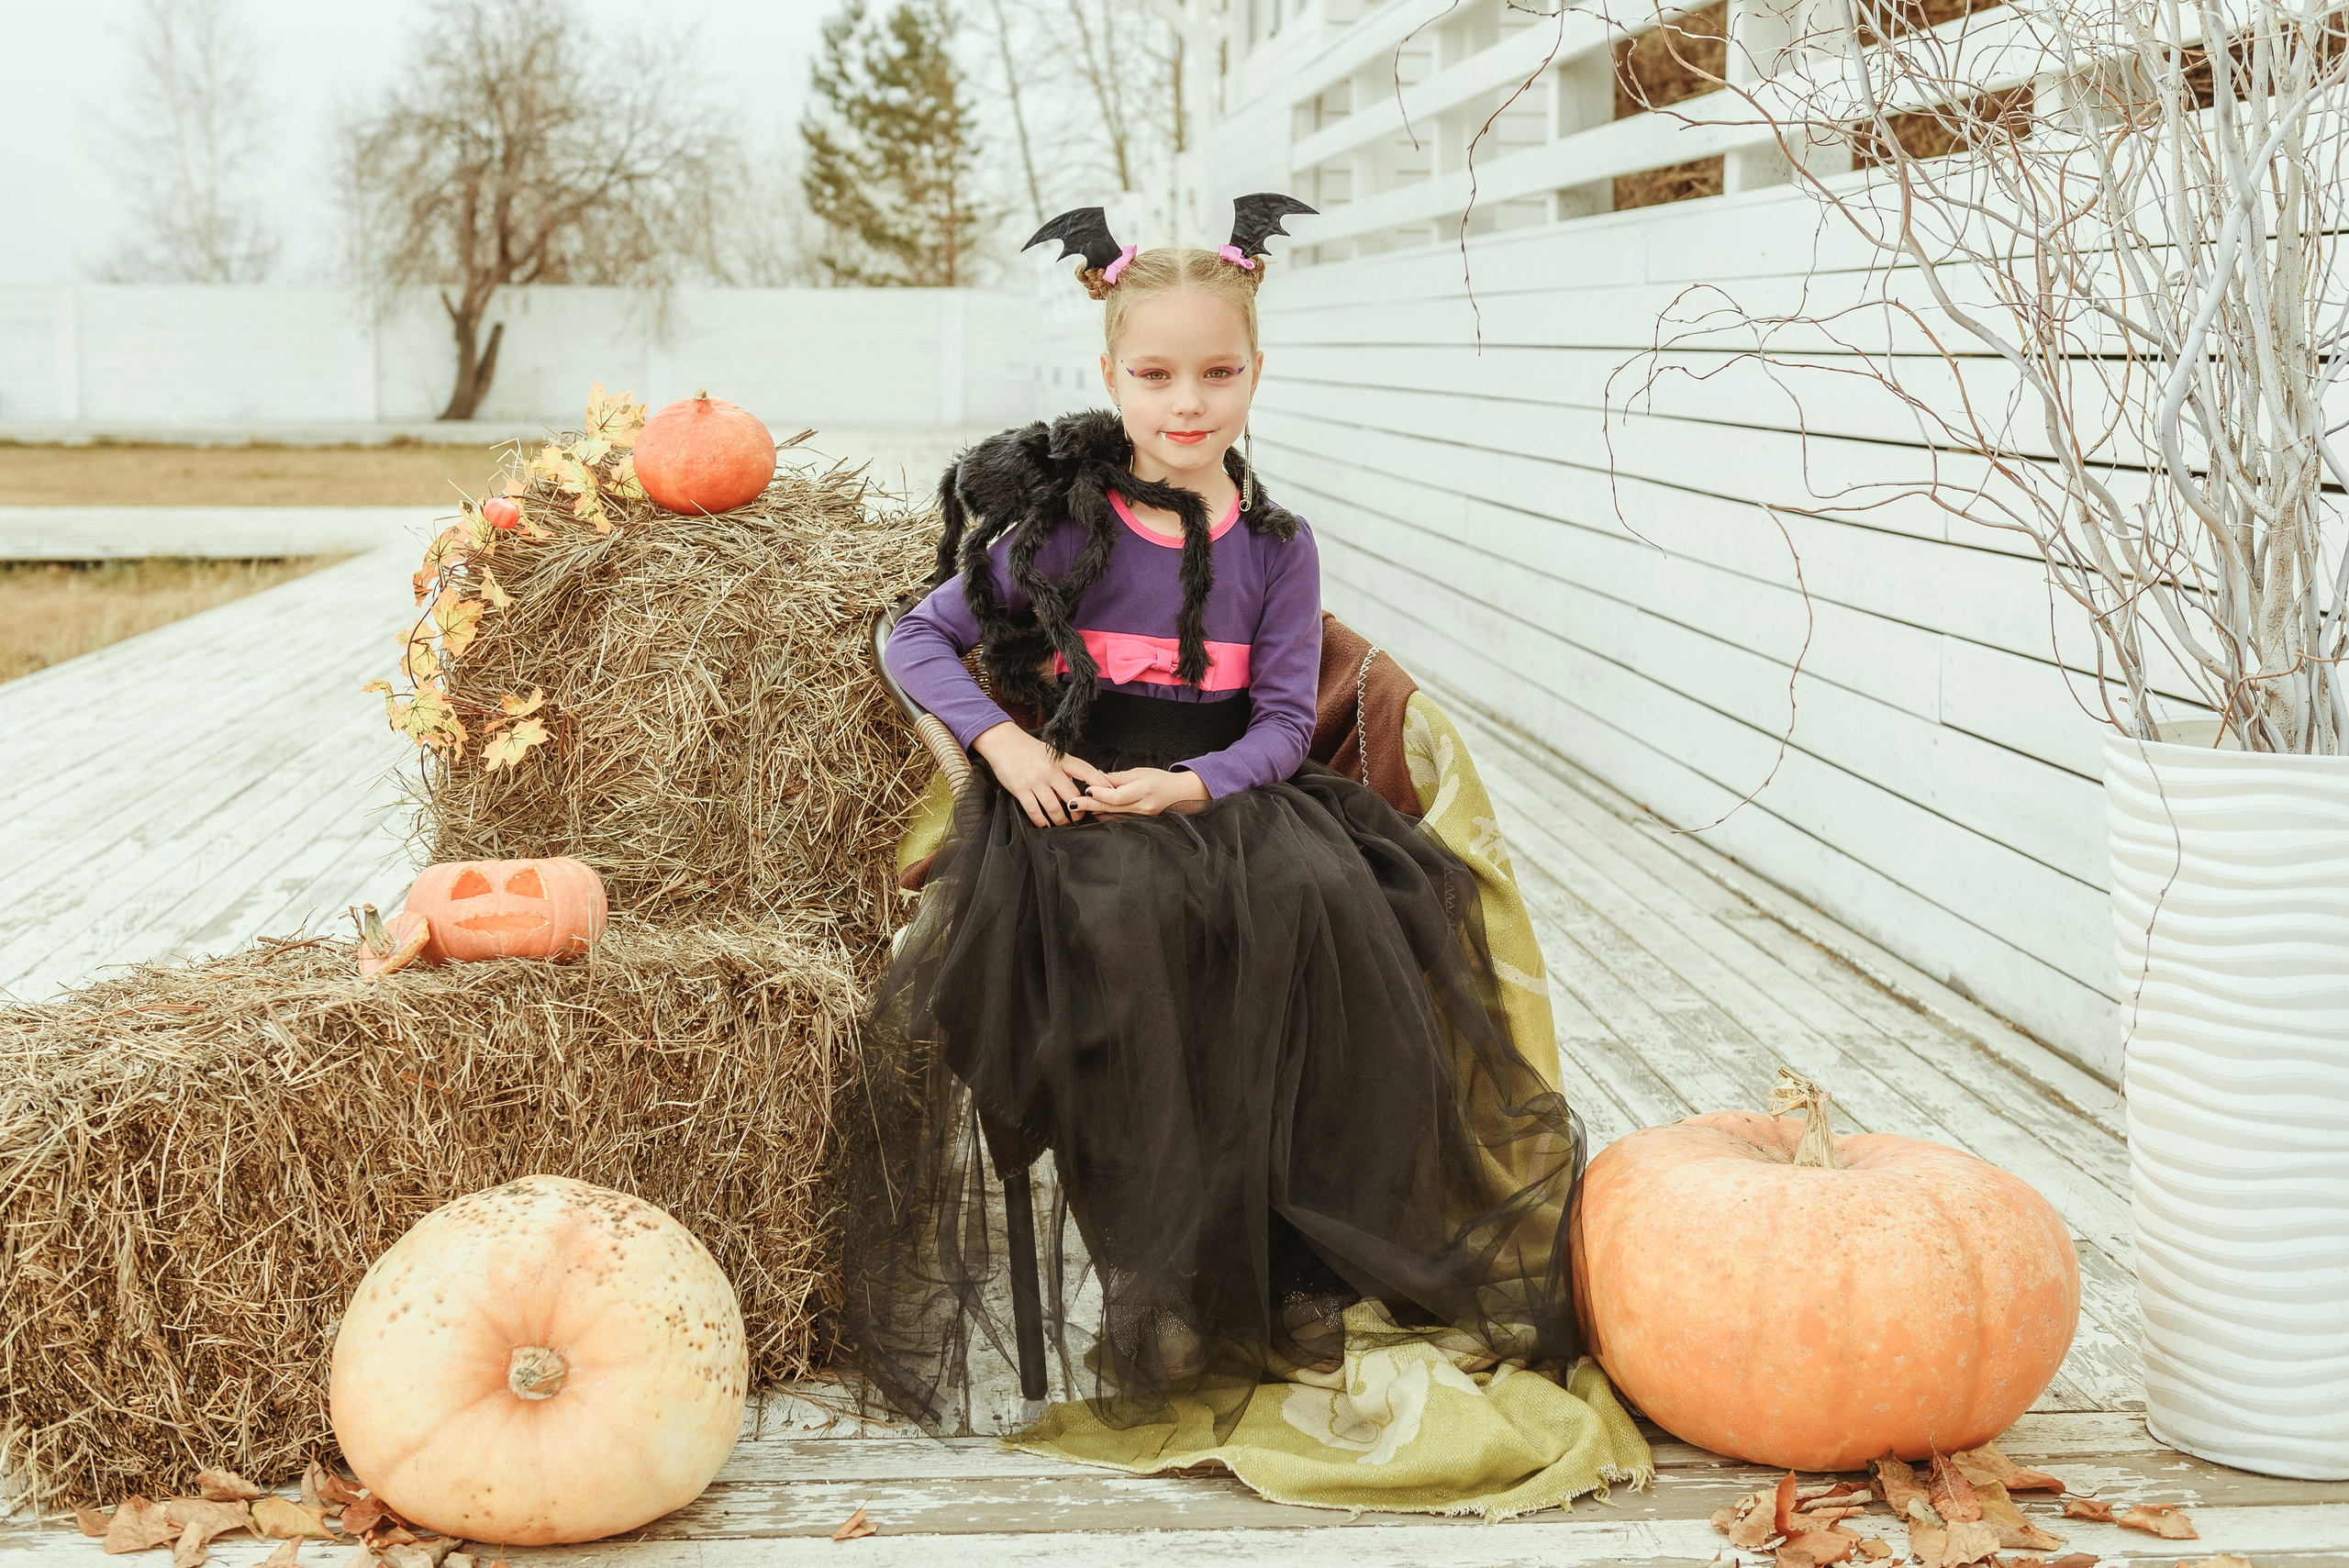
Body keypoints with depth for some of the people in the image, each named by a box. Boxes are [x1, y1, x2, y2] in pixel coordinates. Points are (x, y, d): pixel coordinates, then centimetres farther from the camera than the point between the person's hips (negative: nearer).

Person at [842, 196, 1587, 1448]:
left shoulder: (1275, 545, 7)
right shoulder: (1063, 525, 2)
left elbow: (1285, 721, 2)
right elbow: (918, 640, 6)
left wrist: (1190, 785, -17)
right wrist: (1005, 743, -11)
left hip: (1225, 790, 2)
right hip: (1074, 793, -2)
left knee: (1321, 898, -31)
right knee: (1121, 918, -36)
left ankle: (1314, 1261, -20)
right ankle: (1172, 1285, -26)